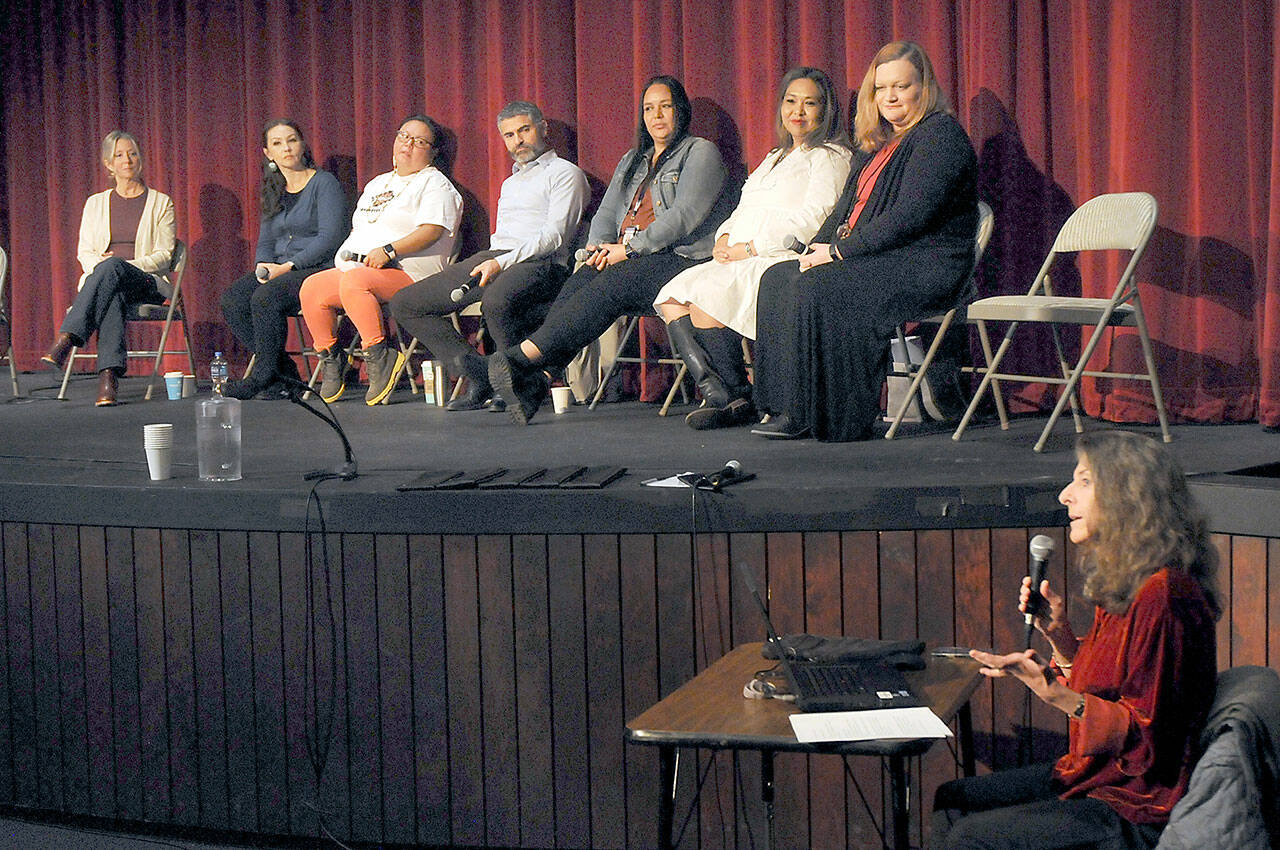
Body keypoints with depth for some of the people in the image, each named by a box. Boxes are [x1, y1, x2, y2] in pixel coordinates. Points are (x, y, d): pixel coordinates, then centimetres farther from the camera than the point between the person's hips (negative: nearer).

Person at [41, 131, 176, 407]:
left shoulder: (161, 203, 12)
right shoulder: (96, 203, 21)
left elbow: (164, 255, 2)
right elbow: (84, 252, 15)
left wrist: (123, 265, -13)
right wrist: (98, 263, -11)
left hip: (147, 283, -2)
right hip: (100, 278, 2)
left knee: (112, 266, -38)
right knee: (113, 296, -39)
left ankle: (65, 340, -49)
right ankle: (109, 375, -55)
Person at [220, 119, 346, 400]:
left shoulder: (324, 183, -2)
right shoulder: (273, 193, 20)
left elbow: (329, 237, -12)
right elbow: (265, 243, 19)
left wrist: (288, 266, -17)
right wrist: (263, 267, -5)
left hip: (319, 269, -7)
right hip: (279, 270, 7)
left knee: (265, 298, -32)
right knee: (232, 300, -19)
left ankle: (263, 375, -20)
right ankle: (284, 371, -15)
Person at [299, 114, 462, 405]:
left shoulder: (435, 184, 5)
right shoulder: (379, 183, 29)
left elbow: (432, 231, -11)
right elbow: (358, 227, 30)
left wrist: (389, 250, -23)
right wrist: (345, 255, 8)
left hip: (407, 275, -7)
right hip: (356, 267, 8)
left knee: (354, 281, -36)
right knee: (312, 288, -17)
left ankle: (380, 355, -29)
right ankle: (330, 357, -3)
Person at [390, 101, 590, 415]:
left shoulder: (565, 173, 6)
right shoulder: (510, 183, 33)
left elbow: (554, 235, -8)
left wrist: (502, 263, -19)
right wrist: (488, 264, 9)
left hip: (538, 263, -8)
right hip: (493, 259, 8)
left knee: (496, 301, -43)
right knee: (405, 305, -3)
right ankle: (480, 376, -9)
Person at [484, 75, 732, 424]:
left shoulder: (700, 152, 5)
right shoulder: (632, 160, 29)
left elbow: (685, 215, -9)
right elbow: (607, 213, 22)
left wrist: (629, 249, -14)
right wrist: (598, 248, -2)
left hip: (679, 257, -6)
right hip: (626, 259, 6)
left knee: (609, 287, -34)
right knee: (575, 286, -26)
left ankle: (523, 357, -46)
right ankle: (533, 383, -43)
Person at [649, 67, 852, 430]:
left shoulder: (831, 156, 3)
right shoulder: (775, 158, 30)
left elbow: (813, 219, -11)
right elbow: (742, 211, 27)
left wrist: (751, 247, -14)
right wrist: (725, 238, 3)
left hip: (783, 261, -8)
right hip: (738, 262, 8)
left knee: (707, 295, -31)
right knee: (673, 295, -16)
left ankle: (736, 396, -21)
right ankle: (713, 389, -28)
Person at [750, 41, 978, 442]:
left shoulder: (940, 136, -9)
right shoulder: (878, 142, 21)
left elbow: (909, 217, -19)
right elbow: (848, 205, 22)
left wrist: (840, 251, -16)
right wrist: (819, 247, 1)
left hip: (925, 266, -9)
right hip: (879, 259, 10)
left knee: (817, 287, -28)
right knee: (778, 279, -6)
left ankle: (810, 414, -21)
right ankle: (784, 407, -12)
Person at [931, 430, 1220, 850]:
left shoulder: (1162, 596, -23)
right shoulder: (1121, 583, 9)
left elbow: (1145, 734, -22)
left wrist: (1056, 694, -32)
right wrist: (1058, 634, 4)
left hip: (1138, 813, -10)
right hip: (1097, 777, 10)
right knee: (952, 800, 12)